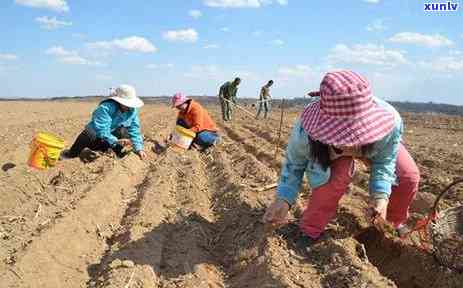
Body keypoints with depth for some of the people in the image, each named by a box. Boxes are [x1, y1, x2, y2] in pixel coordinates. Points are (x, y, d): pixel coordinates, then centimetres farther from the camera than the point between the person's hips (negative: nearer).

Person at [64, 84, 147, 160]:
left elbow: (134, 130, -12)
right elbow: (101, 130, -35)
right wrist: (116, 141, -46)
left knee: (124, 131, -27)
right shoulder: (105, 108, -27)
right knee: (90, 133, -37)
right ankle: (71, 154, -12)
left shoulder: (132, 110, -10)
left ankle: (118, 154, -3)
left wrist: (139, 148, -23)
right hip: (95, 140, -3)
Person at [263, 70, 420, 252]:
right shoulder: (305, 132, -45)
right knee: (337, 176, -31)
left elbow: (384, 162, -21)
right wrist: (284, 199, -37)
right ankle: (309, 232, -9)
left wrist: (381, 195, -36)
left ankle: (395, 223, 25)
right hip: (325, 147, -2)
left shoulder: (390, 122, -42)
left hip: (374, 146, 3)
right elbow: (293, 163, -23)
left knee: (409, 176, -6)